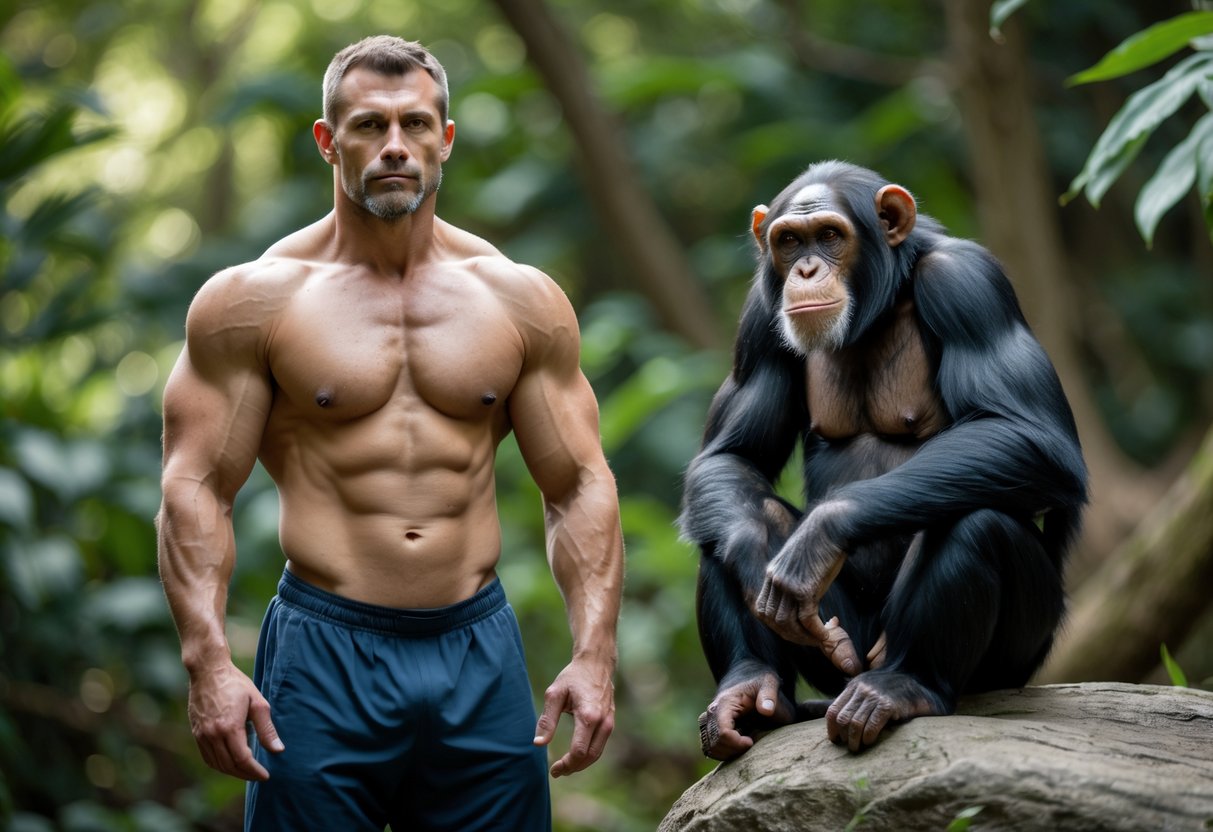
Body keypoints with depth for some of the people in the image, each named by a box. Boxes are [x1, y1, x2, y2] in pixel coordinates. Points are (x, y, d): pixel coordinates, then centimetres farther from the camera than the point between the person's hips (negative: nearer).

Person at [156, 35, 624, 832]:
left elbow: (580, 486, 8)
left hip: (479, 649, 2)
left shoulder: (521, 300, 7)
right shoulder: (254, 300, 0)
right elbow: (196, 491, -3)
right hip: (324, 650, -2)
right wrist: (209, 662, -15)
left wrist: (595, 653, -3)